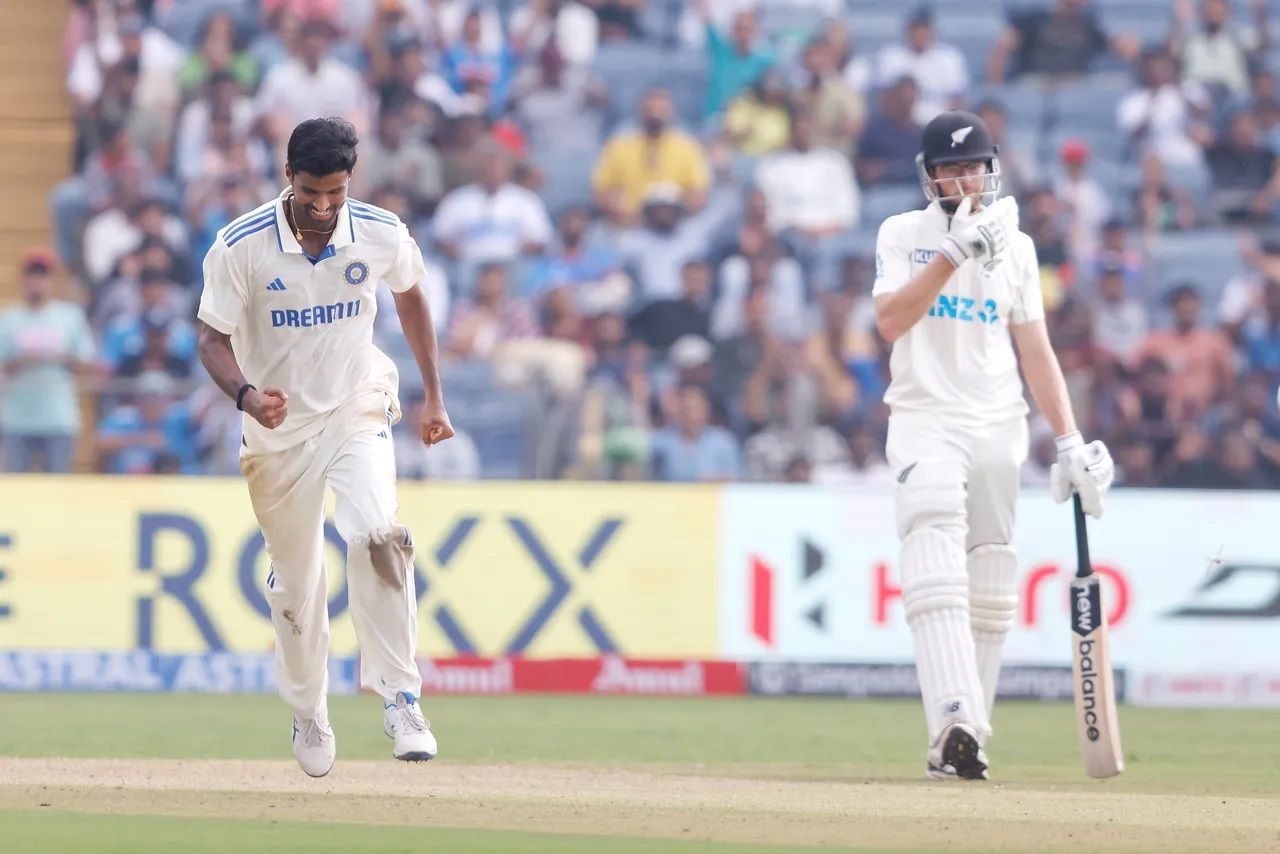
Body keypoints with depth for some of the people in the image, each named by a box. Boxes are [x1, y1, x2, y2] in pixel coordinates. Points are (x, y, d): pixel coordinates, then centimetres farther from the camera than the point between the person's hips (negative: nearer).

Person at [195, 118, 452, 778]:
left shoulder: (381, 235, -9)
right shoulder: (241, 246, -16)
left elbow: (410, 299, 11)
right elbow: (212, 339, -13)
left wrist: (433, 396, 14)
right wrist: (246, 395, -33)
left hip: (357, 413, 0)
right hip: (278, 427, 0)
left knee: (376, 535, -26)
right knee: (295, 580, 9)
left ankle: (399, 696, -20)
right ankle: (308, 717, 30)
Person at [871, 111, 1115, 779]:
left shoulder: (1015, 245, 11)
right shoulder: (903, 236, 3)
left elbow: (1035, 348, 11)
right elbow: (890, 321, -13)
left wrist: (1069, 440, 3)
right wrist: (954, 253, -21)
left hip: (998, 426, 4)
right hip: (925, 420, -4)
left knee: (990, 591, 2)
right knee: (937, 570, -21)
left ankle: (960, 741, 7)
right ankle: (955, 725, -35)